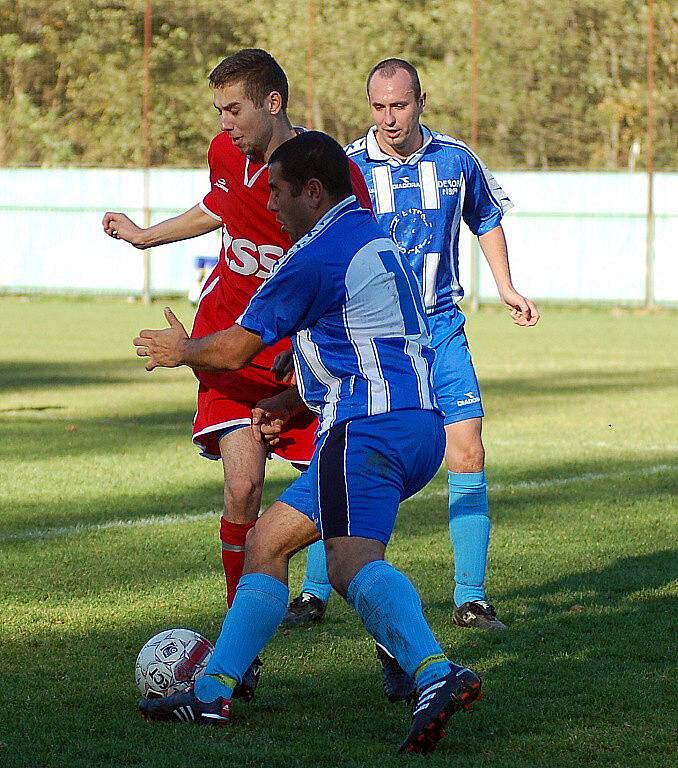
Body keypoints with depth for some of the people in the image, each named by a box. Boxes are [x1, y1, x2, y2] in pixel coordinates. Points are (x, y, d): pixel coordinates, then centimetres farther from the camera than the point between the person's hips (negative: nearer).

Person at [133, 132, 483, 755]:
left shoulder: (317, 255, -8)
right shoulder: (374, 237, 22)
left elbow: (233, 350, 2)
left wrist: (181, 349, 23)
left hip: (368, 425, -10)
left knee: (352, 560, -28)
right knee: (267, 540, 15)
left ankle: (437, 674, -50)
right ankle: (213, 692, 15)